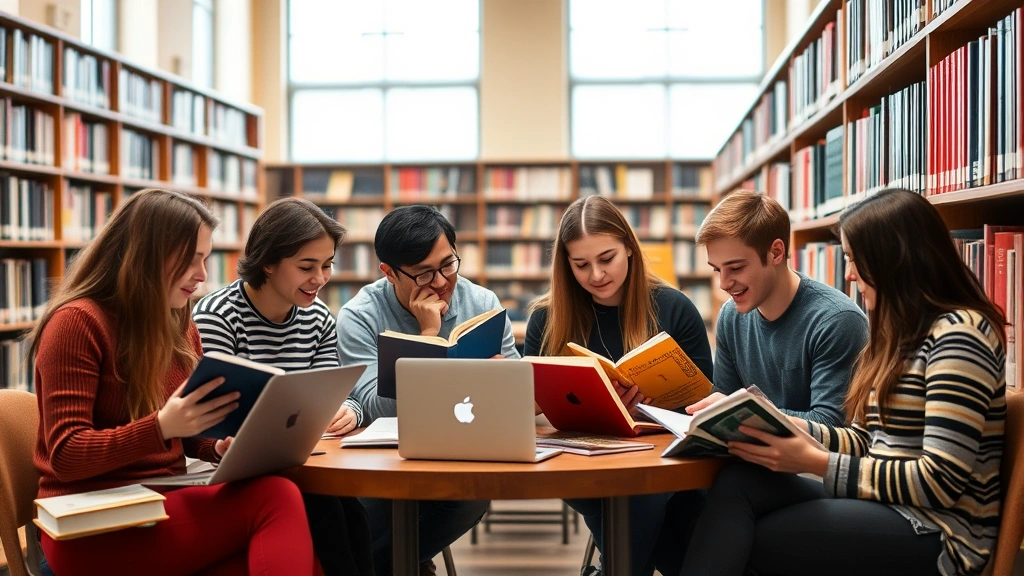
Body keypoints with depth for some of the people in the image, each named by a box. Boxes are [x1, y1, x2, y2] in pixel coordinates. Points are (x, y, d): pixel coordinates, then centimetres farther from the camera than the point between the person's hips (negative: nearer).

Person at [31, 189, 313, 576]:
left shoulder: (180, 326, 14)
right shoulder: (77, 322, -10)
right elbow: (66, 455, -15)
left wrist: (221, 446, -4)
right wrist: (161, 427, -29)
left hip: (166, 501, 7)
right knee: (275, 500, -29)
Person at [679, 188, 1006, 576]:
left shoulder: (958, 335, -14)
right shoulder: (901, 332, 16)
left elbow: (941, 481, -20)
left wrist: (817, 463, -19)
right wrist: (794, 427, -1)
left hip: (936, 532, -8)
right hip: (884, 504, 8)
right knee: (738, 483, -17)